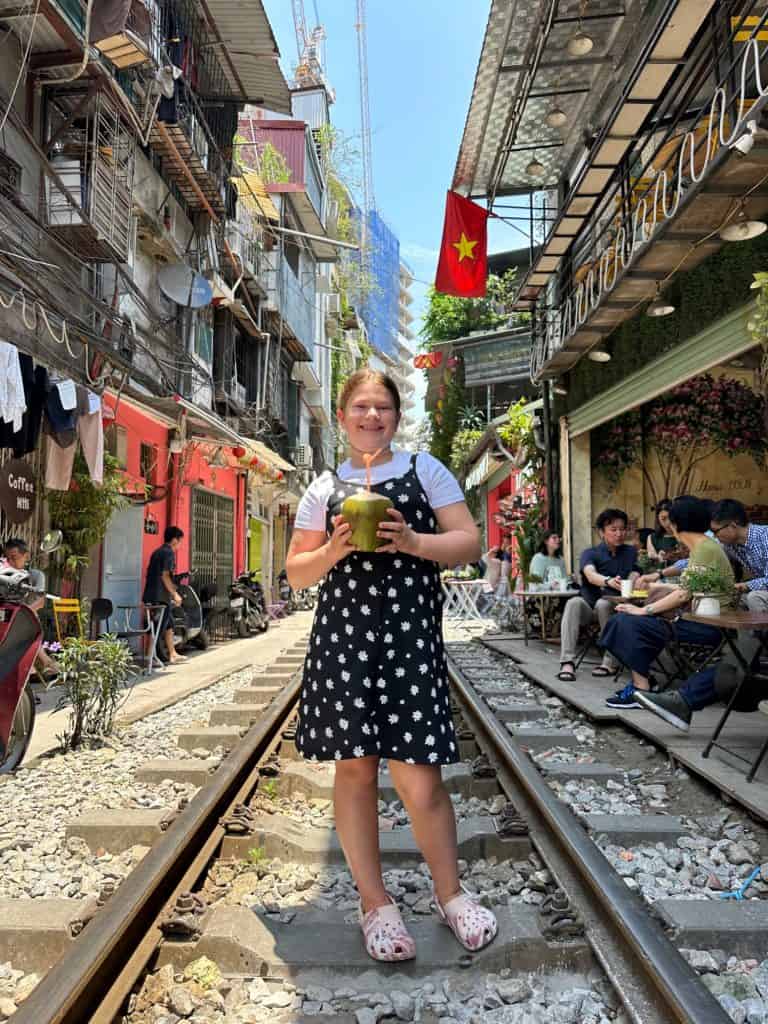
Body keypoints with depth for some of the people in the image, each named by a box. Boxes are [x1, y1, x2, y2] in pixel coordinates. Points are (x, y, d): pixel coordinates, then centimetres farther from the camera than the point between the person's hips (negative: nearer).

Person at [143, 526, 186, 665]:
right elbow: (165, 575, -19)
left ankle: (173, 655, 25)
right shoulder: (169, 552, -11)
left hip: (151, 595, 10)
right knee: (158, 628, -5)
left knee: (169, 625, 18)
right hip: (161, 597, -10)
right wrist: (175, 594, -14)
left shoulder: (157, 552, 17)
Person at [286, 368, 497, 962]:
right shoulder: (325, 488, 12)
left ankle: (450, 894, 20)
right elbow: (297, 573, 12)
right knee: (355, 768, 5)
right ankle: (375, 902, 22)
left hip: (411, 633, -1)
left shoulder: (425, 469, 9)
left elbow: (470, 543, 3)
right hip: (343, 634, 2)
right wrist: (334, 550, -8)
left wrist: (414, 542, -13)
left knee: (418, 777, -4)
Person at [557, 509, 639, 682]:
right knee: (574, 603, -32)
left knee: (603, 603, -33)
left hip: (613, 609, 1)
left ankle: (610, 662, -27)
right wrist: (609, 581, -46)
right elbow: (590, 575, -24)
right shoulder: (590, 554, -2)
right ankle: (567, 662, -37)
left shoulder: (631, 552, 8)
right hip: (588, 607, 0)